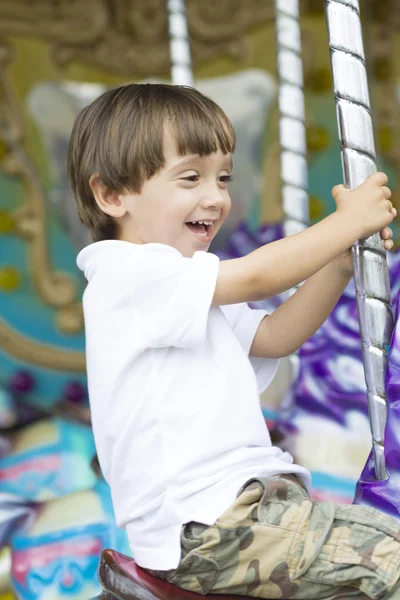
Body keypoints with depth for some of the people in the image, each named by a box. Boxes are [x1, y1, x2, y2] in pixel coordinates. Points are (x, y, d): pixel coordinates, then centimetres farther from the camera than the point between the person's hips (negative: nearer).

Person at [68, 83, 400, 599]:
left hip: (246, 493, 10)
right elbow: (256, 277, -15)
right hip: (200, 525, -10)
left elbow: (274, 338, 18)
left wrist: (340, 264, 5)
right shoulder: (129, 272, -11)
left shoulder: (186, 292, 21)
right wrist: (348, 220, -3)